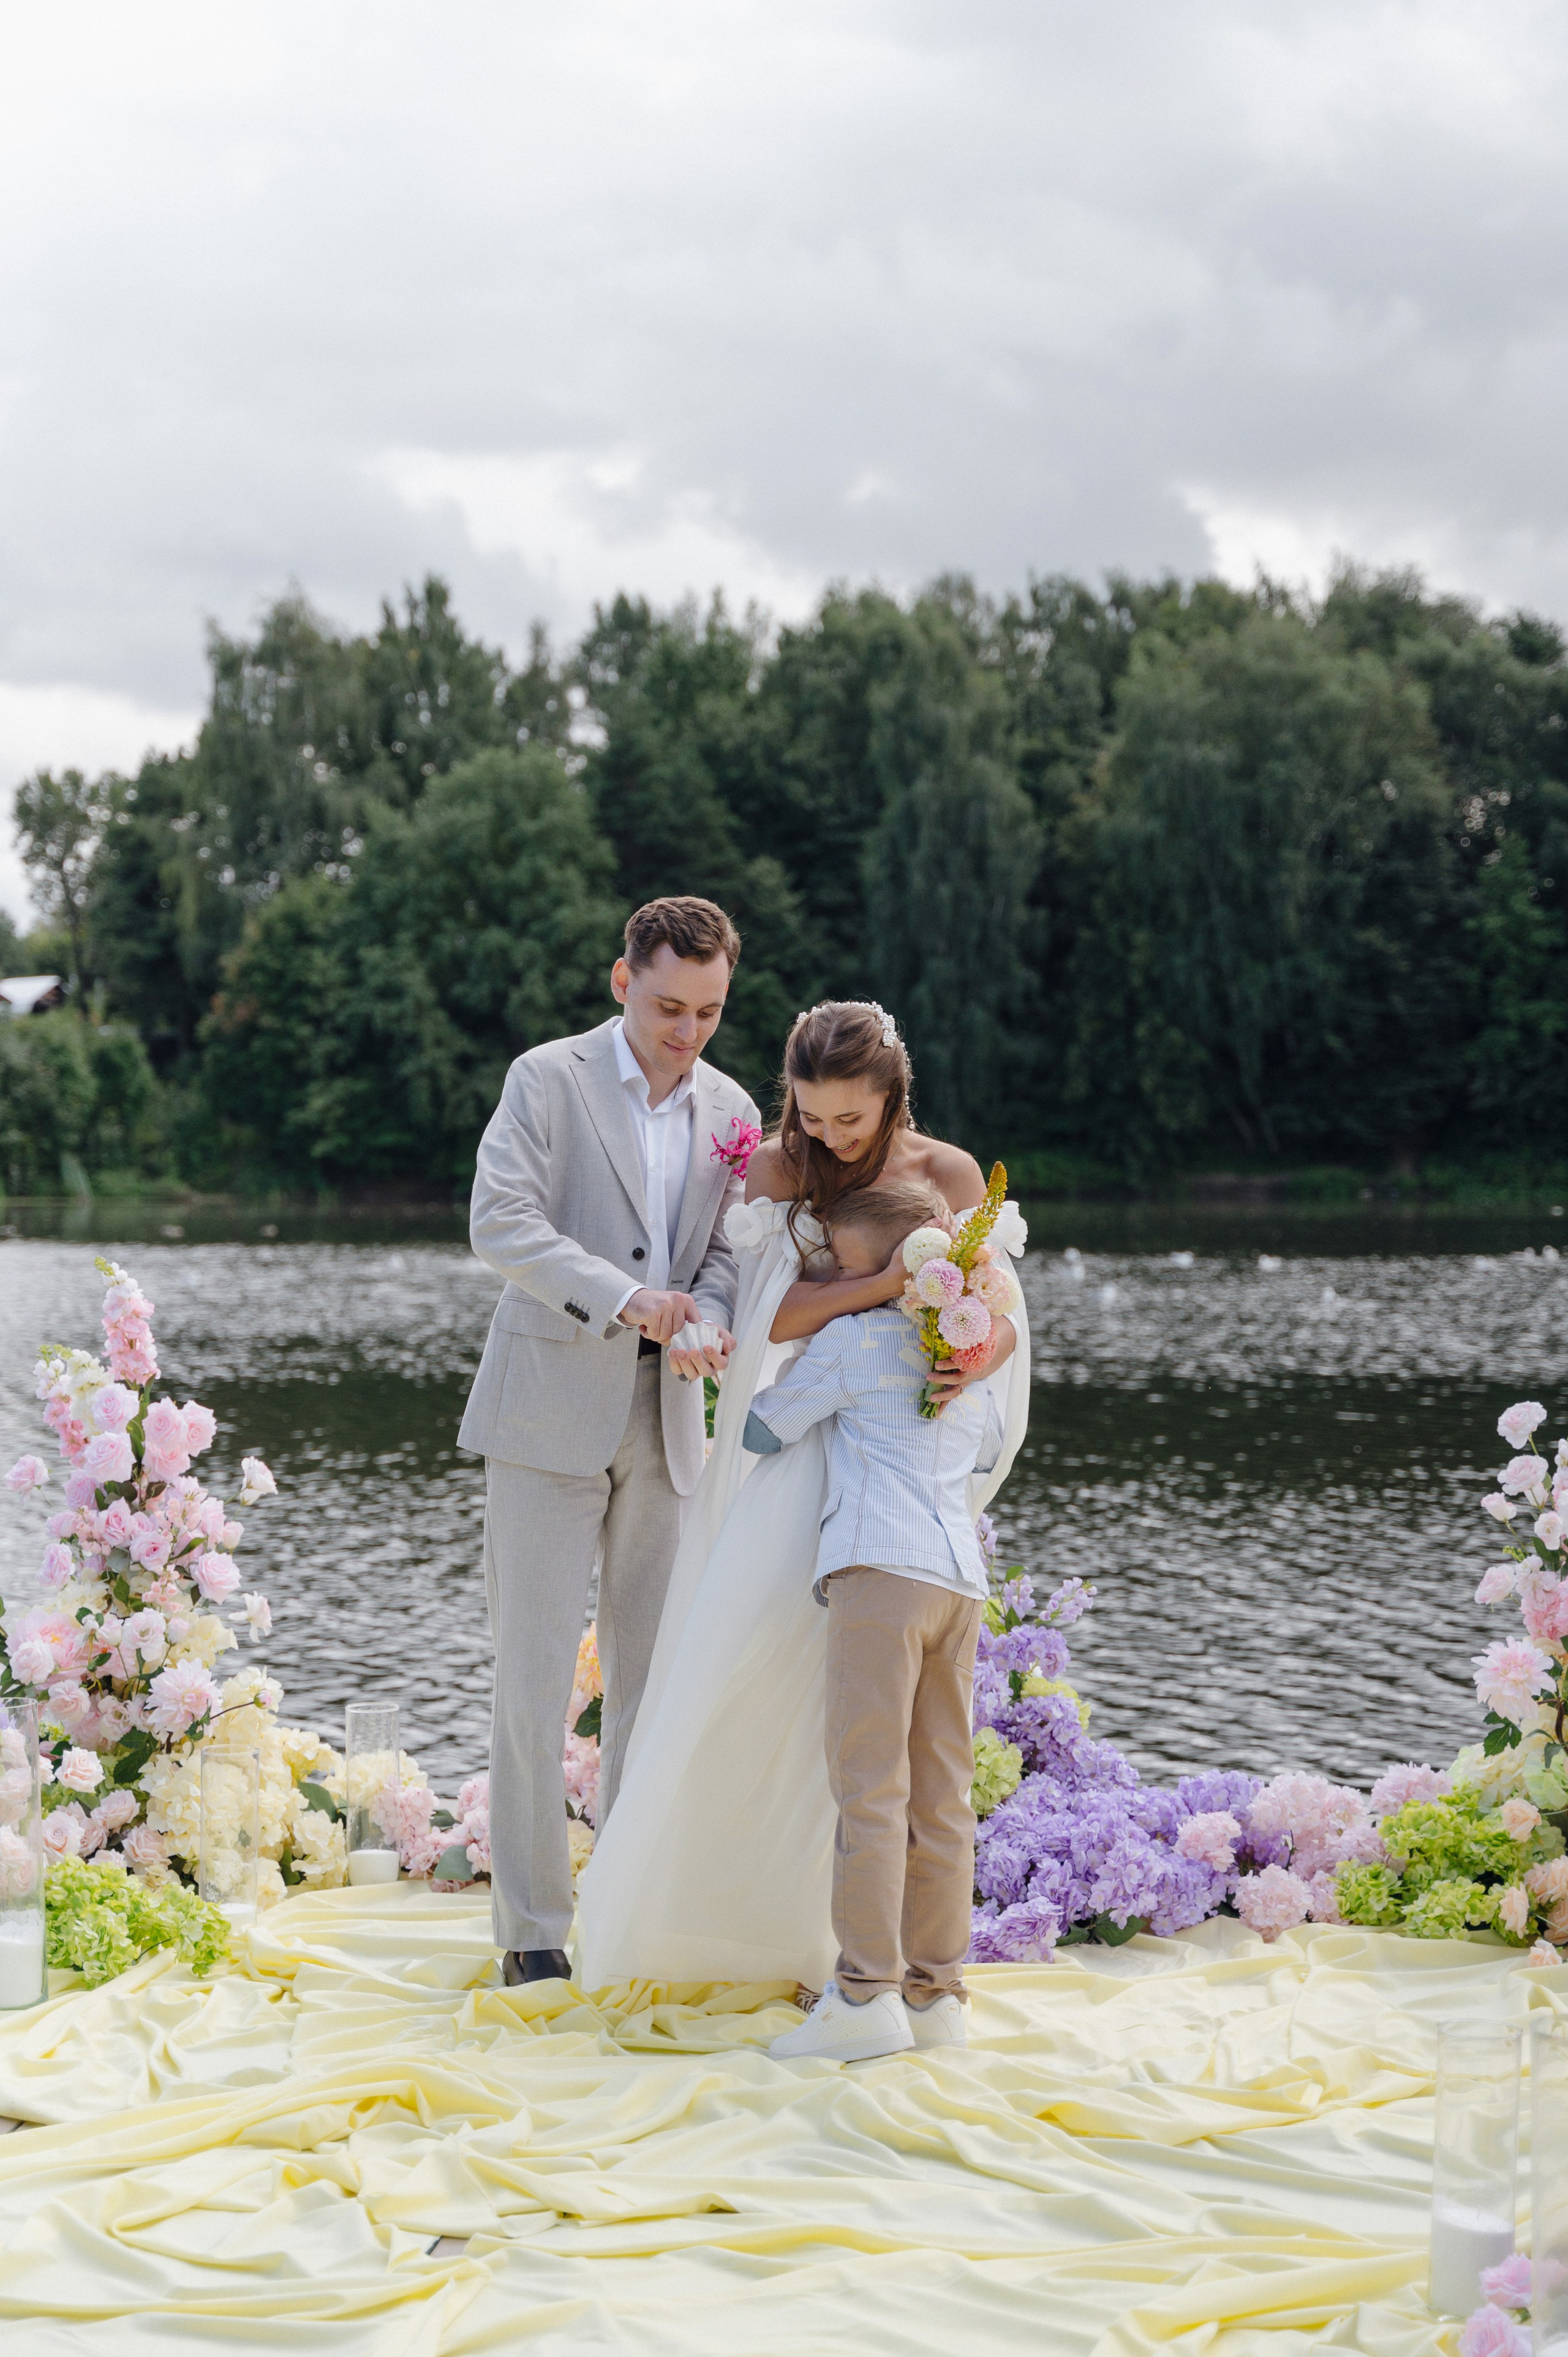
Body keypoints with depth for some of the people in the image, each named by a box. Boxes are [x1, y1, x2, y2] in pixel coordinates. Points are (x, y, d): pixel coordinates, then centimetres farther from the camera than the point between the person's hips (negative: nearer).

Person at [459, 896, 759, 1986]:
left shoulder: (731, 1110, 10)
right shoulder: (548, 1080, -5)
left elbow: (728, 1250, 8)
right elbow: (501, 1222, -15)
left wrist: (705, 1323, -14)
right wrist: (626, 1296, -26)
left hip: (664, 1425, 5)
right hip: (549, 1415, -5)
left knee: (657, 1676, 7)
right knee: (534, 1680, -3)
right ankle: (532, 1928, 5)